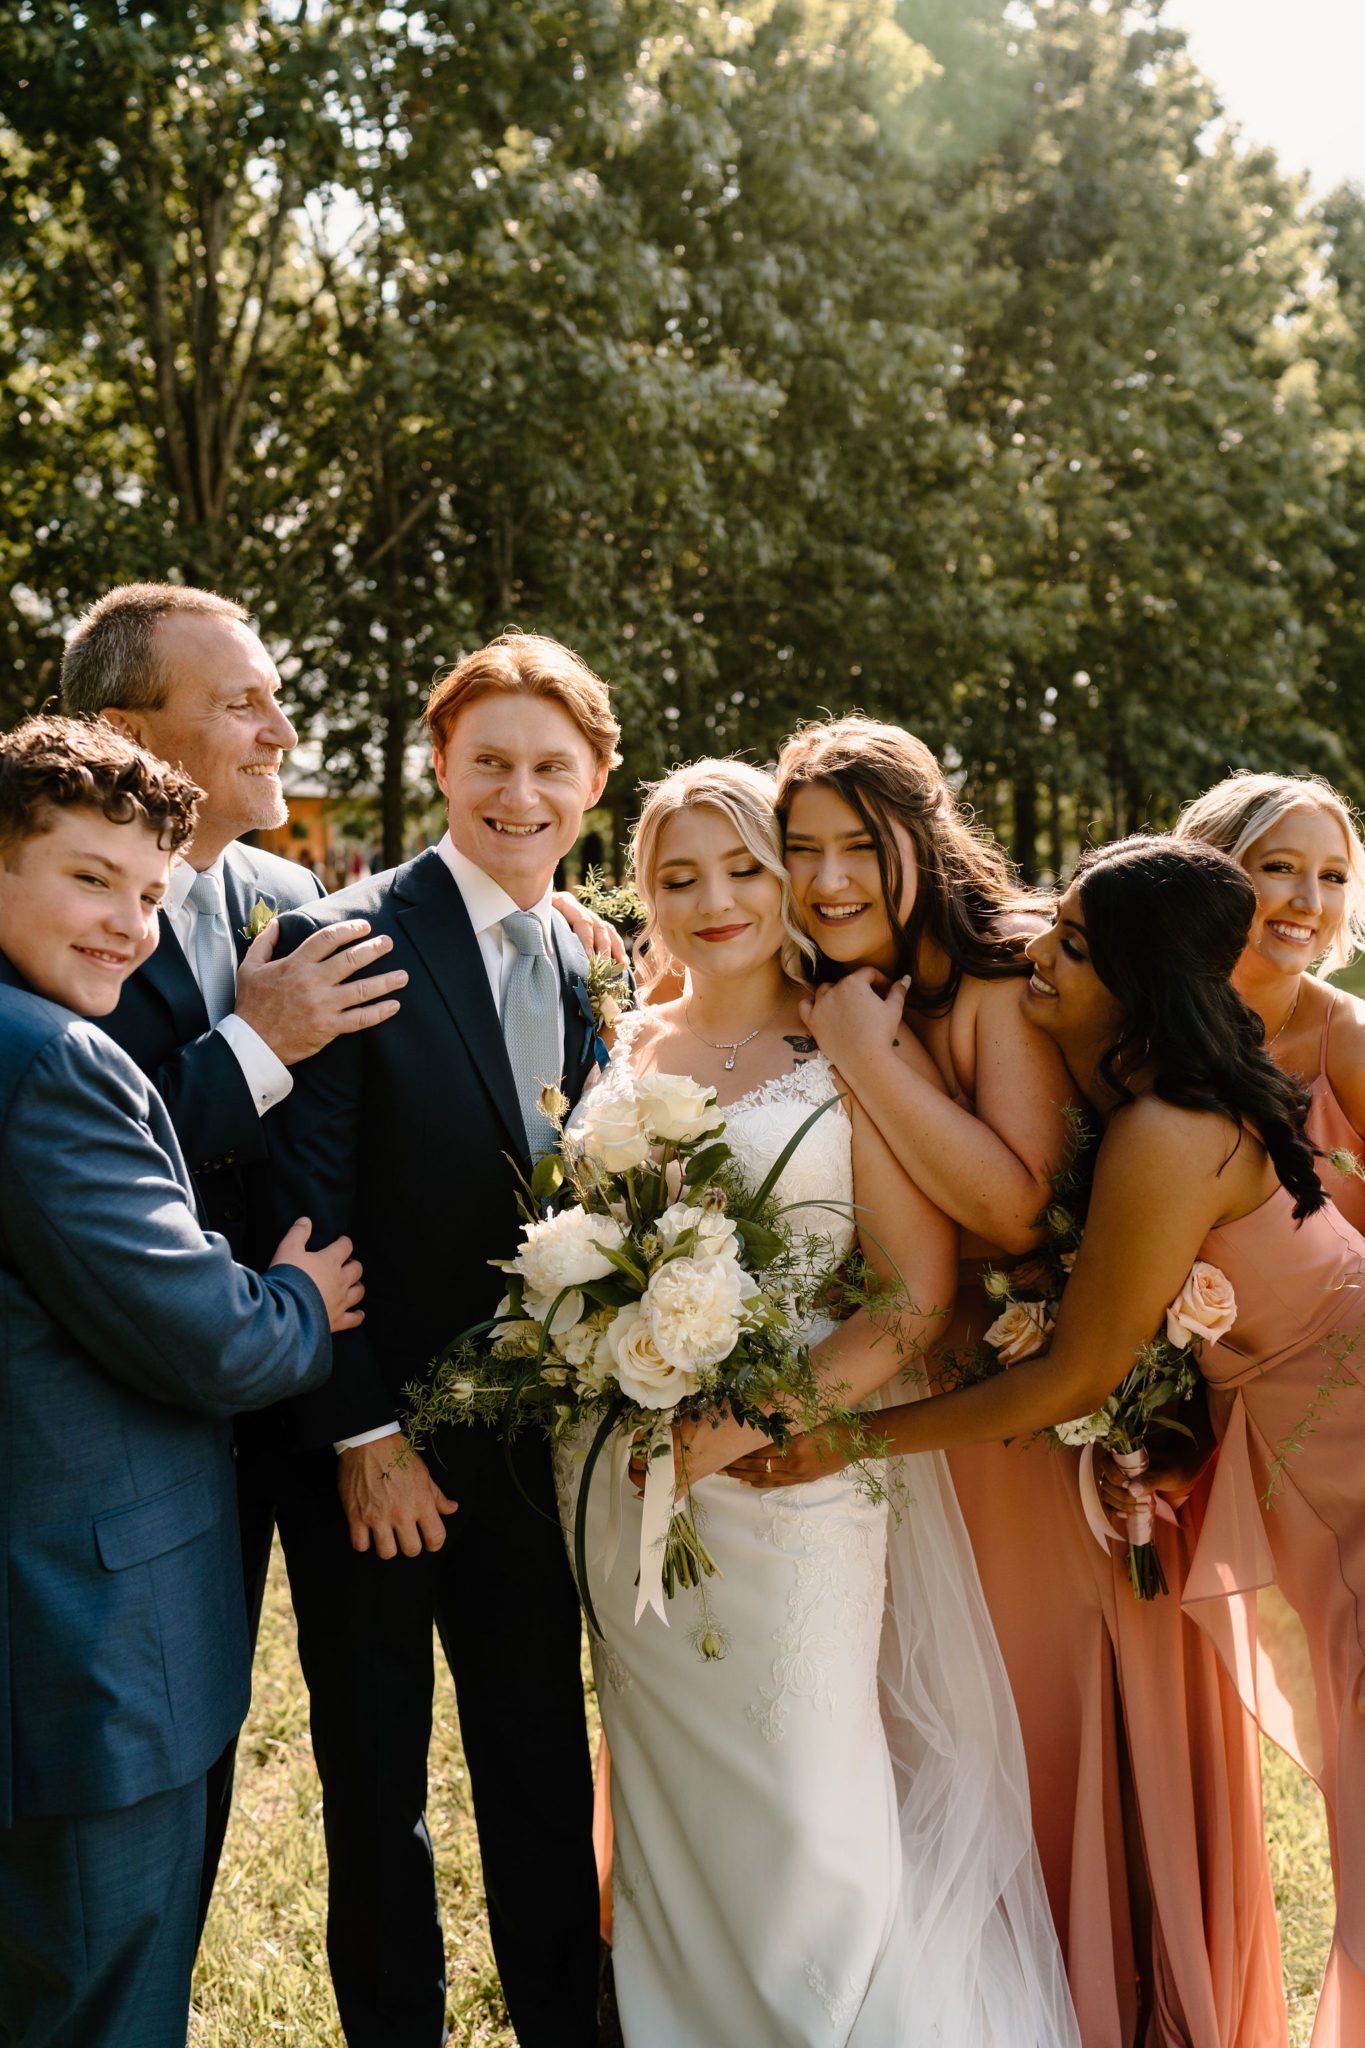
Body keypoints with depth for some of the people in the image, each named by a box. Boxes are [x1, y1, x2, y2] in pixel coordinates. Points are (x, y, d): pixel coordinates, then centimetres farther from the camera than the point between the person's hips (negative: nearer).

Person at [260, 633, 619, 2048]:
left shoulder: (590, 965, 5)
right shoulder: (344, 941, -13)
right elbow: (308, 1210, -15)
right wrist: (363, 1433, -16)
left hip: (533, 1445, 5)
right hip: (375, 1448, -4)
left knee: (544, 1769, 17)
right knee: (376, 1786, 13)